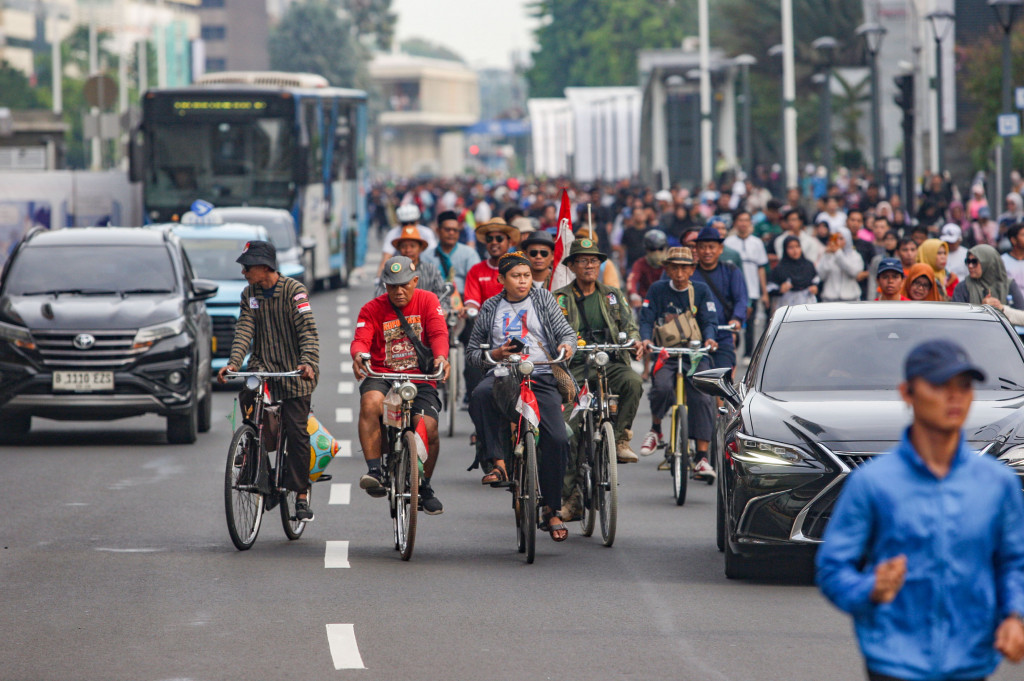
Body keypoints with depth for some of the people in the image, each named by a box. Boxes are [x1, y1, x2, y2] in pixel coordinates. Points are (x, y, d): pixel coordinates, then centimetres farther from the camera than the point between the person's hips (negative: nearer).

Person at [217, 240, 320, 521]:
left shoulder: (294, 290, -9)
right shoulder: (249, 295, 6)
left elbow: (307, 329, -18)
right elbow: (244, 330, -3)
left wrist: (307, 362, -34)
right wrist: (234, 362, -20)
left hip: (294, 371, -4)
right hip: (262, 365, 4)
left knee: (296, 432, -5)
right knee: (247, 396, -27)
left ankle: (301, 495, 4)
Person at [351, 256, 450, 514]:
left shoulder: (427, 302, 5)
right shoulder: (372, 309, 4)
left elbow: (438, 333, -8)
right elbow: (361, 339, -10)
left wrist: (441, 357, -30)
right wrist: (359, 355, -36)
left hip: (419, 378, 0)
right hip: (382, 375, 0)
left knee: (428, 427, -19)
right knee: (370, 402, -35)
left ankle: (424, 487, 8)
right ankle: (374, 471, -33)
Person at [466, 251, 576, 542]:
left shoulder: (543, 299, 13)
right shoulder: (491, 308, 15)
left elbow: (566, 331, 8)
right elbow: (472, 352, 17)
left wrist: (567, 344, -16)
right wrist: (495, 354, -4)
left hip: (542, 378, 0)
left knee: (557, 439, -16)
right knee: (481, 394, -37)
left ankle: (551, 510, -1)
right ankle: (497, 461, -31)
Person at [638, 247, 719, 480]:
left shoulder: (701, 291, 6)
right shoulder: (658, 290, 5)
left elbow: (709, 321, 1)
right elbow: (646, 319, 1)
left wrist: (709, 338, -21)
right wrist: (646, 339, -20)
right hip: (665, 355, -1)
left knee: (701, 399, -17)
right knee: (662, 387, -30)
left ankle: (702, 458, -14)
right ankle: (655, 430, -1)